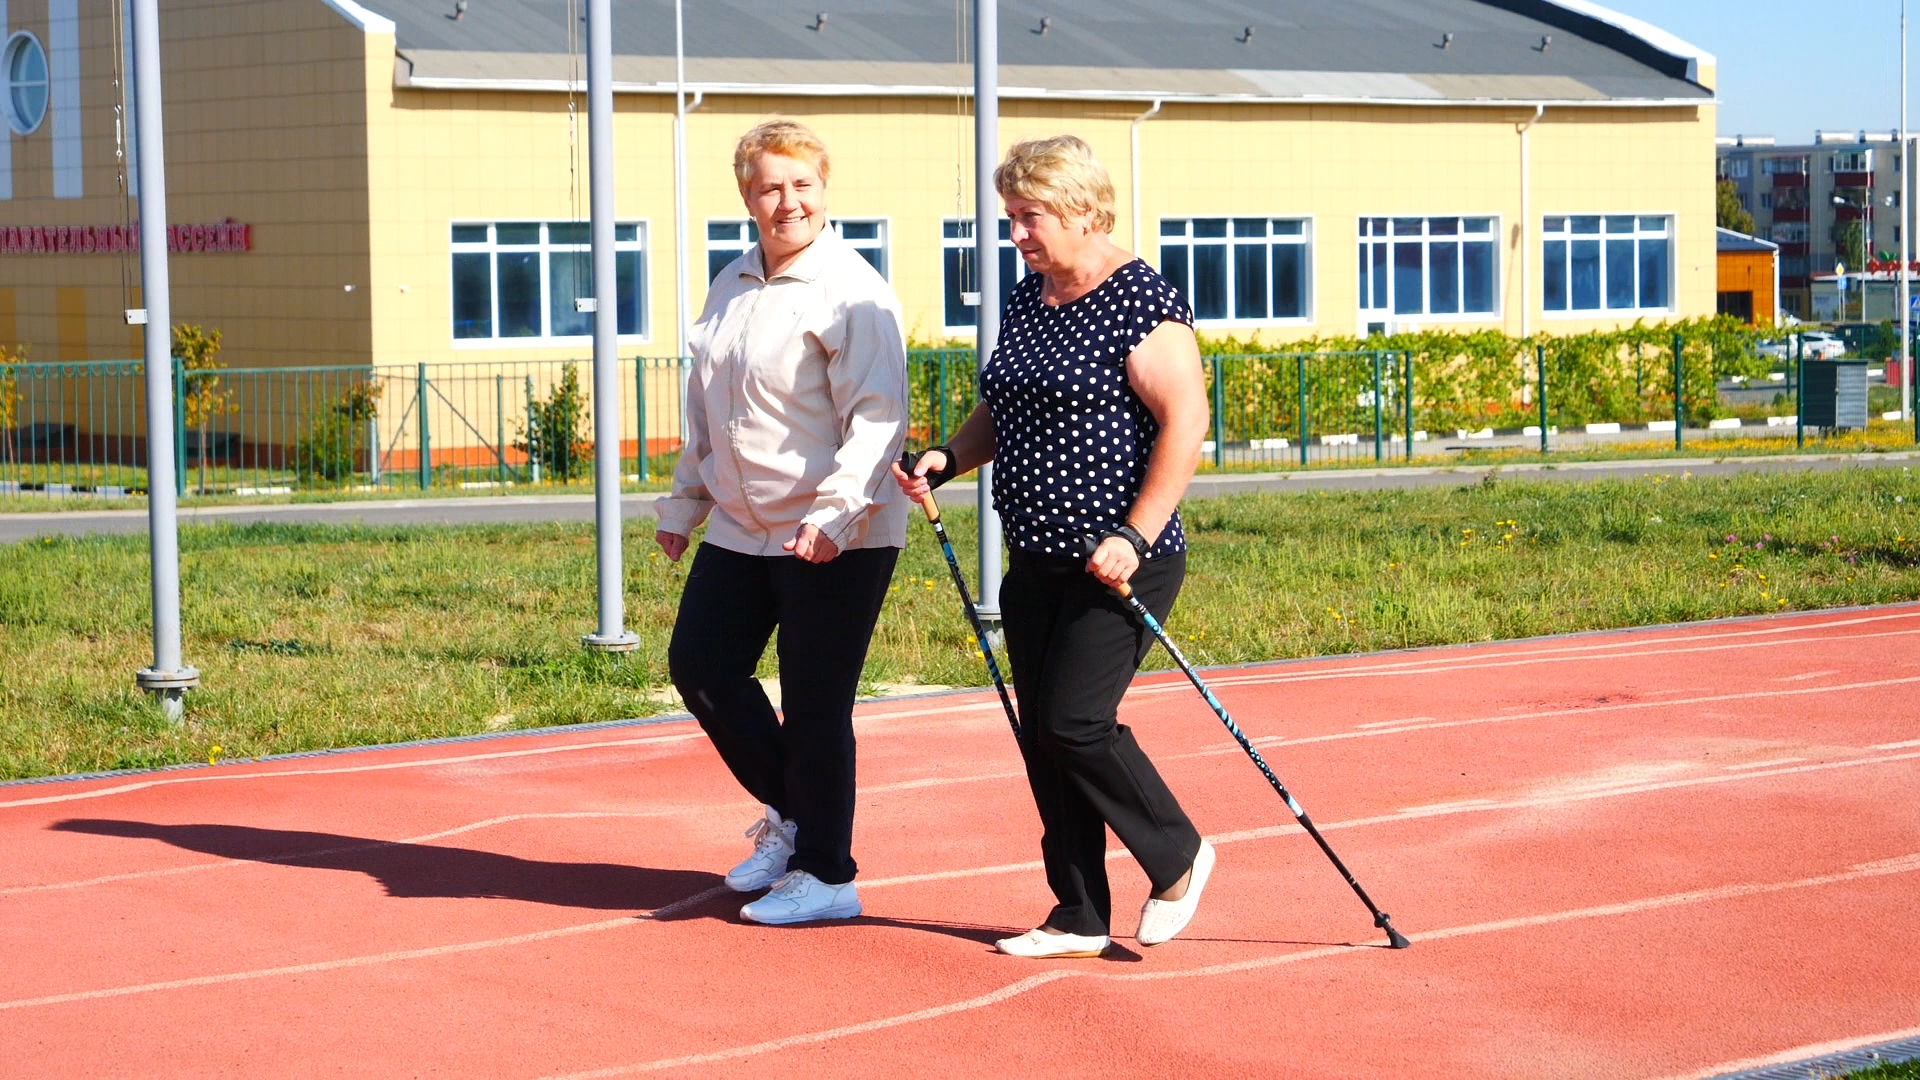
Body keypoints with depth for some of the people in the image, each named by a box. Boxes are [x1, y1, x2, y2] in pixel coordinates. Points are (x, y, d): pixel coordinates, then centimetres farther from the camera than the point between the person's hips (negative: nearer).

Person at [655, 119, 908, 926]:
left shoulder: (852, 294, -13)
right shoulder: (733, 286, 13)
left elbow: (878, 418, -21)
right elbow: (707, 411, 23)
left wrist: (835, 511, -31)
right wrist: (686, 502, 25)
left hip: (837, 542, -8)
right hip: (741, 528, 8)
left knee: (815, 707, -2)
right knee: (699, 664, 8)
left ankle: (824, 876, 12)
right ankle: (790, 810, 27)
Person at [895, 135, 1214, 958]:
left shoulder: (1141, 300, -12)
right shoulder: (1026, 300, 13)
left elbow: (1185, 421, -17)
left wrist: (1134, 536, -22)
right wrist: (947, 460, 5)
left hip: (1116, 568, -9)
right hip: (1036, 561, 9)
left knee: (1074, 722, -12)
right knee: (1041, 735, 8)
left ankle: (1178, 858, 11)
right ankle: (1080, 916, 17)